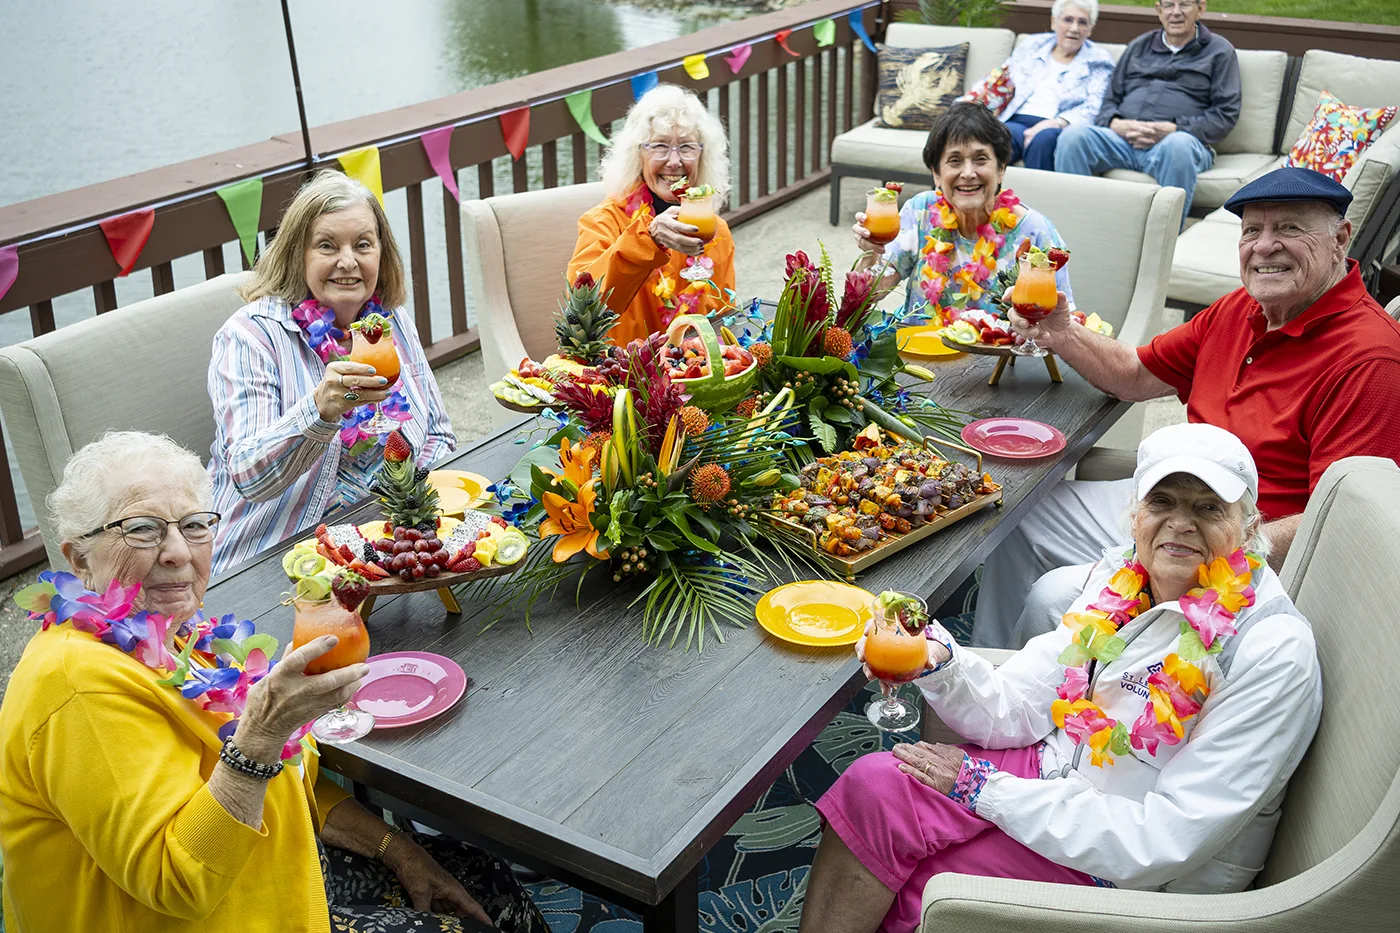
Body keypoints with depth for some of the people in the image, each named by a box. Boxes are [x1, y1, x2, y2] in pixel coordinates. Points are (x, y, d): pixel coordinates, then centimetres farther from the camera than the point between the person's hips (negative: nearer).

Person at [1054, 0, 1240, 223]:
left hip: (1172, 140, -3)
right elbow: (1110, 100, 23)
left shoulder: (1219, 51, 16)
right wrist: (1116, 124, -4)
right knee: (1073, 135, -27)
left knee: (1178, 145, -41)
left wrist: (1171, 129, -11)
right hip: (1123, 138, 3)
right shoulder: (1139, 46, 27)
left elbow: (1225, 114, 5)